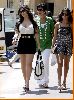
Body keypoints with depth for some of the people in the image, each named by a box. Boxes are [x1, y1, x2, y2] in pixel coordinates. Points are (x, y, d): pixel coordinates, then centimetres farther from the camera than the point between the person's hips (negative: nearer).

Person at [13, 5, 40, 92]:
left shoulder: (33, 22, 3)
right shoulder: (19, 23, 10)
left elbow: (36, 34, 5)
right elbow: (17, 33, 6)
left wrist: (38, 45, 3)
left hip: (31, 43, -3)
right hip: (21, 43, 3)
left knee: (28, 63, -10)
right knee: (23, 64, 7)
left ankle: (27, 84, -13)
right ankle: (26, 82, 18)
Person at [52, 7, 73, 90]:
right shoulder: (58, 24, 3)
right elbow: (55, 36, 8)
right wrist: (53, 45, 4)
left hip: (68, 45, 2)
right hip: (59, 44, -2)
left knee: (66, 64, 8)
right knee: (60, 63, -13)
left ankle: (64, 81, 20)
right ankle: (59, 82, -16)